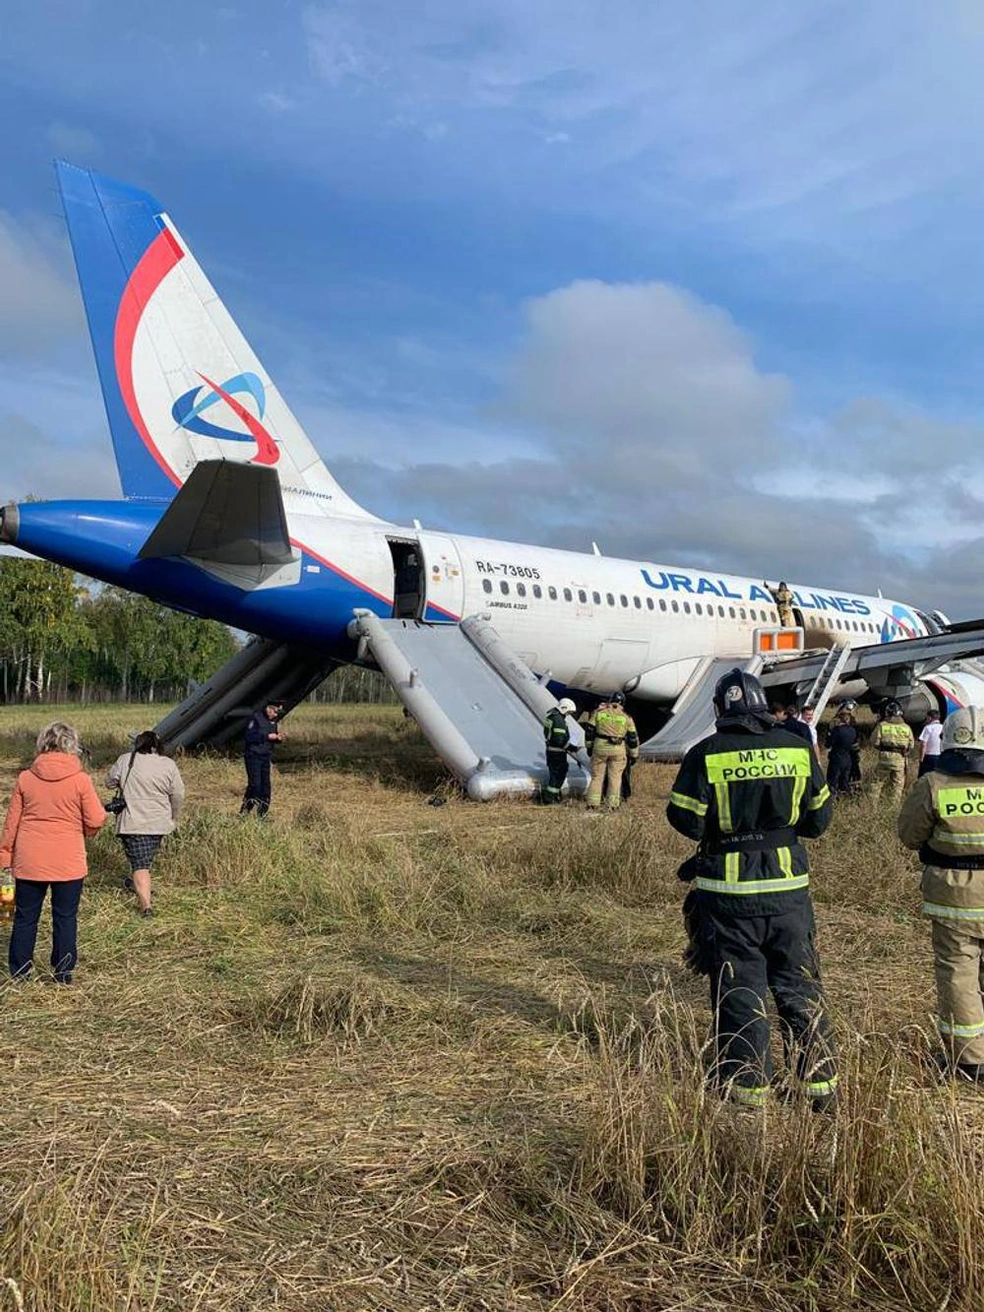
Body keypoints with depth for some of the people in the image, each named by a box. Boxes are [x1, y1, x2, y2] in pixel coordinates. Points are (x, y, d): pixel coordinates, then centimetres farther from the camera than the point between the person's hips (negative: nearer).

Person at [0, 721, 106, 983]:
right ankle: (63, 974, 13)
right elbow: (96, 820, -8)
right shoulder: (81, 780, -9)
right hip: (68, 862, -2)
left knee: (25, 917, 13)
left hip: (29, 861, 2)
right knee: (65, 918, 8)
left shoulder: (25, 778, -2)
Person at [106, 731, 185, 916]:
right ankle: (135, 882, 44)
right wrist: (174, 817, 14)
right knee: (147, 857, 24)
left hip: (133, 822, -2)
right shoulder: (168, 765, -2)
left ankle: (145, 904, -13)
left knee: (140, 863, -4)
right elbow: (178, 795, 0)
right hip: (159, 823, 3)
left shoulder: (125, 760, -4)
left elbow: (110, 783, 7)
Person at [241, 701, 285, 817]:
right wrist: (267, 736, -22)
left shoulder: (274, 721, 9)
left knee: (265, 785, 5)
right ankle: (244, 811, 0)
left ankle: (262, 814, 13)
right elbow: (249, 737, -18)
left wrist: (278, 738, -5)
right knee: (255, 784, -13)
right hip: (253, 755, -7)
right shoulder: (256, 718, -12)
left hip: (266, 756, 7)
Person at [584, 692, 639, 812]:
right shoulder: (626, 717, 6)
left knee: (597, 776, 9)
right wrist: (634, 755, 18)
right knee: (615, 777, 9)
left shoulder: (598, 712, 4)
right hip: (618, 750, 0)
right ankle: (612, 805, 8)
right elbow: (633, 738, 9)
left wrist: (589, 747, 16)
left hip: (600, 747, 0)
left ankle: (593, 804, 8)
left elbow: (589, 731, 5)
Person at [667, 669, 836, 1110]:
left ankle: (748, 1086, 17)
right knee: (799, 986, 15)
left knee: (739, 990, 9)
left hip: (729, 892, -3)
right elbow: (819, 820, 6)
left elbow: (687, 822, -9)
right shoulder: (797, 749, -1)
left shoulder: (706, 754, -11)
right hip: (788, 887, 3)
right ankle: (821, 1083, 22)